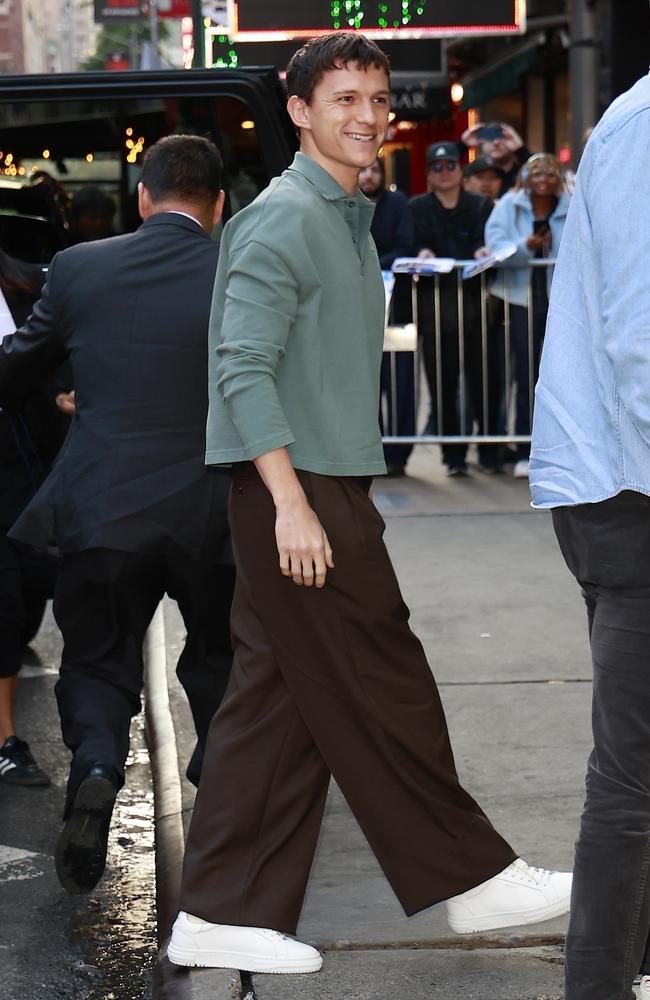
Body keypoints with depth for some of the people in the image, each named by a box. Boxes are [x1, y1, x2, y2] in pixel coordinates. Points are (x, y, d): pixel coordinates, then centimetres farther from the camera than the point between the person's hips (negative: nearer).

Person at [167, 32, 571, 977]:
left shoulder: (348, 218, 19)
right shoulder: (285, 217, -12)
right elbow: (243, 367, -19)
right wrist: (291, 503, -23)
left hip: (328, 487, 10)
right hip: (295, 489, -10)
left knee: (277, 704, 8)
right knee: (382, 694, 0)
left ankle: (224, 915, 12)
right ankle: (473, 878, 11)